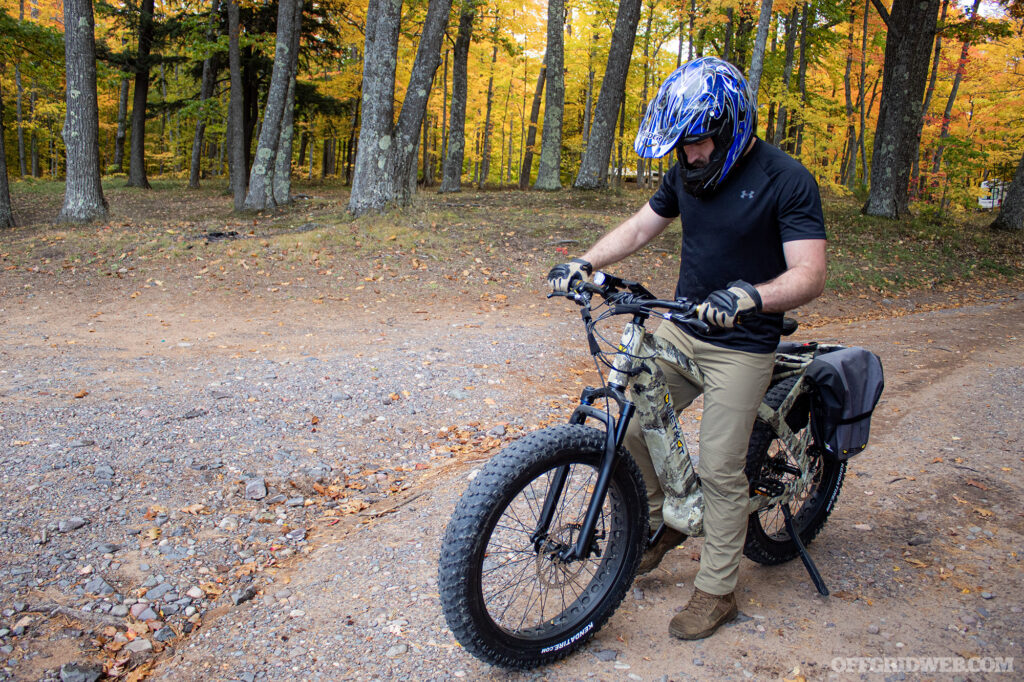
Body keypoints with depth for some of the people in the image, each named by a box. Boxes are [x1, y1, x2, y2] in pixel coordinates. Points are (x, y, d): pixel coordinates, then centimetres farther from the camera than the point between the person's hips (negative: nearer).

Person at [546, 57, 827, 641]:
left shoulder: (787, 181, -15)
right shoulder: (688, 172, 3)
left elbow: (810, 274, -22)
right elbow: (639, 229, 11)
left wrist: (752, 297, -41)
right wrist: (584, 263, -5)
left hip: (741, 346, -6)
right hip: (680, 328, 6)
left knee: (721, 472, -1)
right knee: (632, 427, 3)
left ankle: (717, 591, 18)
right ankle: (662, 522, 30)